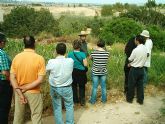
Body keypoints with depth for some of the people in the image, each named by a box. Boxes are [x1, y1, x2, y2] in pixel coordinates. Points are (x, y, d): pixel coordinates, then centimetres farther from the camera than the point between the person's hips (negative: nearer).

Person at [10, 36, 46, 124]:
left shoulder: (17, 57, -7)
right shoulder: (39, 58, -15)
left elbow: (12, 78, -10)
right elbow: (40, 80, -19)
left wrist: (20, 93, -12)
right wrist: (25, 88, -13)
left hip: (19, 91, 3)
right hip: (34, 93, -3)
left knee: (18, 116, 20)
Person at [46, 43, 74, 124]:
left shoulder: (51, 62, -18)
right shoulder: (70, 61, -15)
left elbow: (47, 69, 1)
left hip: (55, 88, 0)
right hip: (67, 88, 1)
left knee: (57, 107, 16)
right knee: (69, 106, 19)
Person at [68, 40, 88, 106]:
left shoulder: (69, 54, -10)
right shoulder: (82, 54, -17)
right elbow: (85, 64, -17)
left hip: (73, 72, 2)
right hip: (81, 72, -2)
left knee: (74, 86, 18)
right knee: (81, 87, 13)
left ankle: (75, 100, 29)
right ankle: (82, 101, 18)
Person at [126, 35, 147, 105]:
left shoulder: (136, 50, -22)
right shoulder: (145, 49, -1)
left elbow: (130, 59, -10)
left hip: (134, 69, -6)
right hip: (141, 69, 6)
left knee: (131, 85, 10)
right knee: (140, 85, 14)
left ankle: (130, 98, 23)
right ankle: (140, 100, 22)